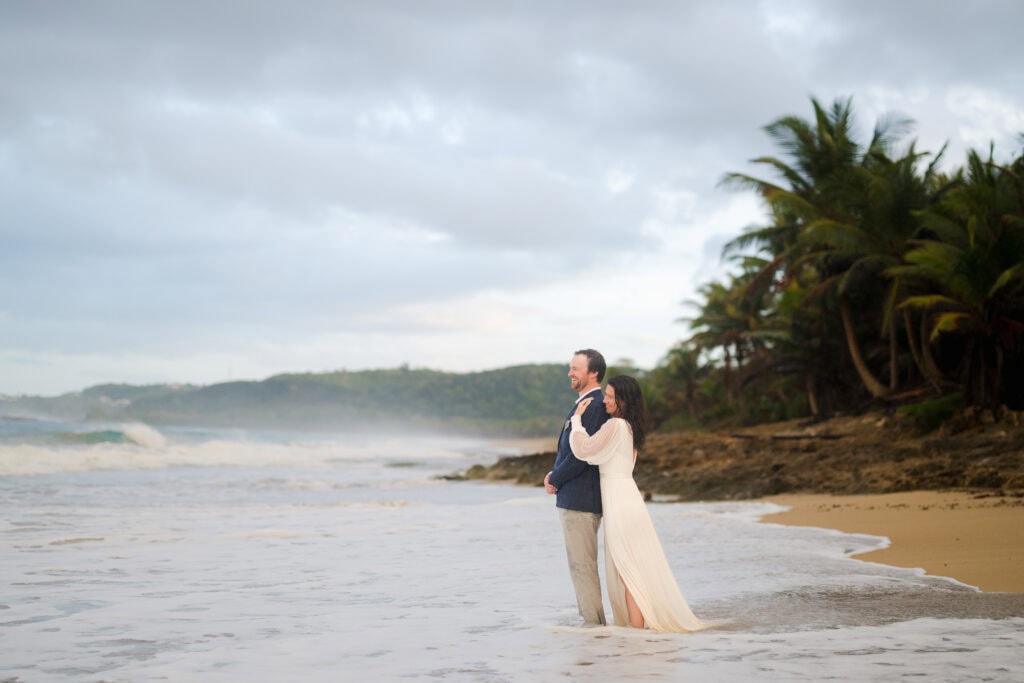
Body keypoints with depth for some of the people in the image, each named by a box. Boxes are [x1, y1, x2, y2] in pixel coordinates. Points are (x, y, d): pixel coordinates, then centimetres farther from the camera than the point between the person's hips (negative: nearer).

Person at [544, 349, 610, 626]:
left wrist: (555, 479, -10)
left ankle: (594, 623, -1)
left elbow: (581, 454, -22)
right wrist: (556, 473, 5)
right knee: (583, 564, 15)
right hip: (576, 497, 11)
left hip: (579, 498, -11)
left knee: (582, 565, -5)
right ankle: (593, 620, 20)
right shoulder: (587, 404, 16)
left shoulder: (593, 406, -18)